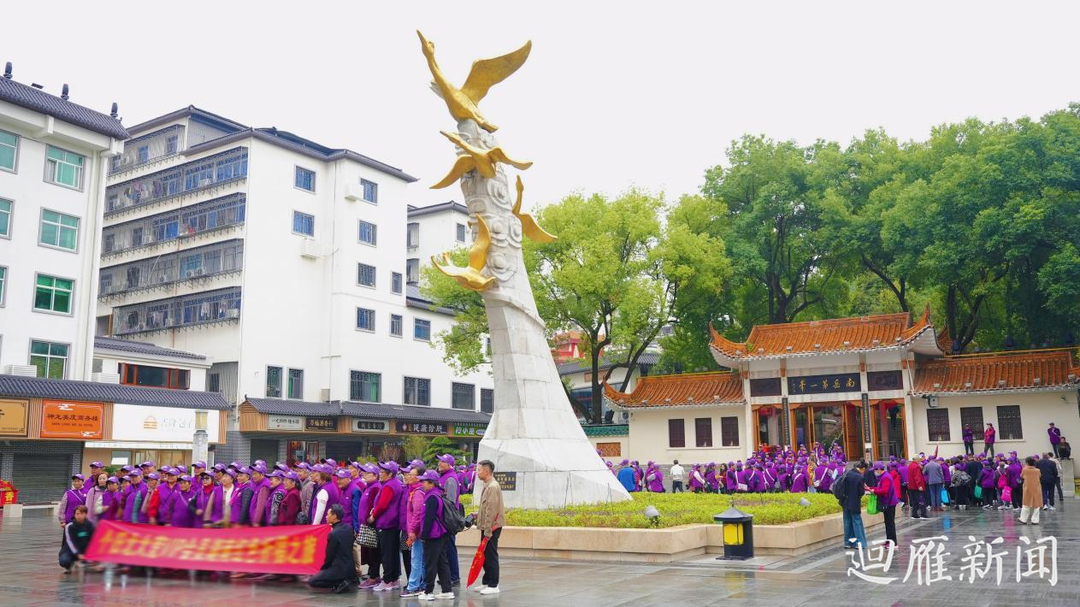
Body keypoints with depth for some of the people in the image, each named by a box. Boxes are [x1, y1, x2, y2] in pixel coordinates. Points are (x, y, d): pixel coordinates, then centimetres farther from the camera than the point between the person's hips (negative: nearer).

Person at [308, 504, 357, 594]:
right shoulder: (349, 528, 4)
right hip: (350, 568, 8)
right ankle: (347, 579, 9)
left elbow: (329, 556, -11)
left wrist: (322, 569, 7)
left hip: (339, 569, -8)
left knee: (311, 582, 1)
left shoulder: (333, 534, -18)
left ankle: (340, 583, -9)